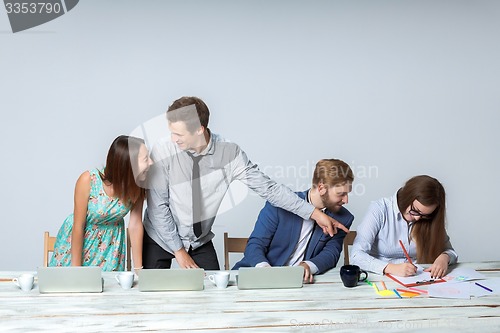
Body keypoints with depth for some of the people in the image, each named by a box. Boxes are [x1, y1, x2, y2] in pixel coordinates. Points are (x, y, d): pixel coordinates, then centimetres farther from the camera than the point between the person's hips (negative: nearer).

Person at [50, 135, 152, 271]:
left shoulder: (137, 187, -21)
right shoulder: (89, 180, -30)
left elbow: (136, 225, -15)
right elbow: (78, 226, -22)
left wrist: (138, 268, -13)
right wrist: (76, 269, -17)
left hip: (110, 243, 3)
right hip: (77, 238, -2)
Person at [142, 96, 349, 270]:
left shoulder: (229, 153, -16)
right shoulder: (163, 152, -21)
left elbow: (267, 188, -12)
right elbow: (157, 206, -15)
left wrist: (314, 212, -16)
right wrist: (179, 251, -13)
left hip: (200, 242, 1)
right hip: (161, 239, -1)